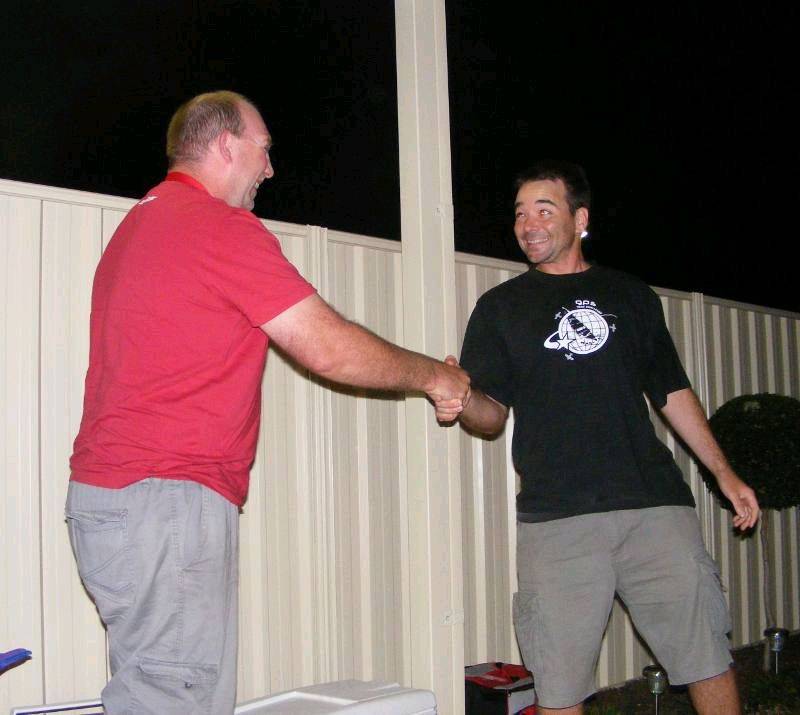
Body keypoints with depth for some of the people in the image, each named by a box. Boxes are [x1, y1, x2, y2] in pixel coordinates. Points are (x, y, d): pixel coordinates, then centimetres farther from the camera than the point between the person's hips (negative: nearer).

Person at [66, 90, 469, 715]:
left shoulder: (141, 223, 22)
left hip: (106, 493, 10)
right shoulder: (220, 225, -9)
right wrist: (432, 376, 8)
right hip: (169, 500, -10)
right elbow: (330, 350, -8)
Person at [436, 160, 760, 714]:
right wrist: (462, 404, -16)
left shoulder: (631, 295, 17)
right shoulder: (500, 307, 12)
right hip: (555, 518, -1)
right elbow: (492, 414, 7)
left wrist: (725, 474, 15)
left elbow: (673, 393, 20)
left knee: (708, 658, 2)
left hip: (655, 503, 2)